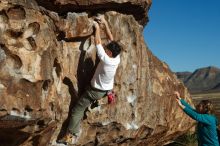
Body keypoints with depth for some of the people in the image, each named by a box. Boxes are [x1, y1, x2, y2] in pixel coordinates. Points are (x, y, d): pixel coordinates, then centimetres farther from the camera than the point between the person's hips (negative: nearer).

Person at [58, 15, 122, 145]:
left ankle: (70, 135, -2)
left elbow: (98, 42, -20)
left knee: (78, 109, 0)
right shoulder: (117, 59, -11)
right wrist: (105, 23, 0)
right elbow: (111, 38, -4)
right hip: (107, 90, 7)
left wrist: (97, 27, -7)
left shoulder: (106, 59, -29)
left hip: (95, 91, -6)